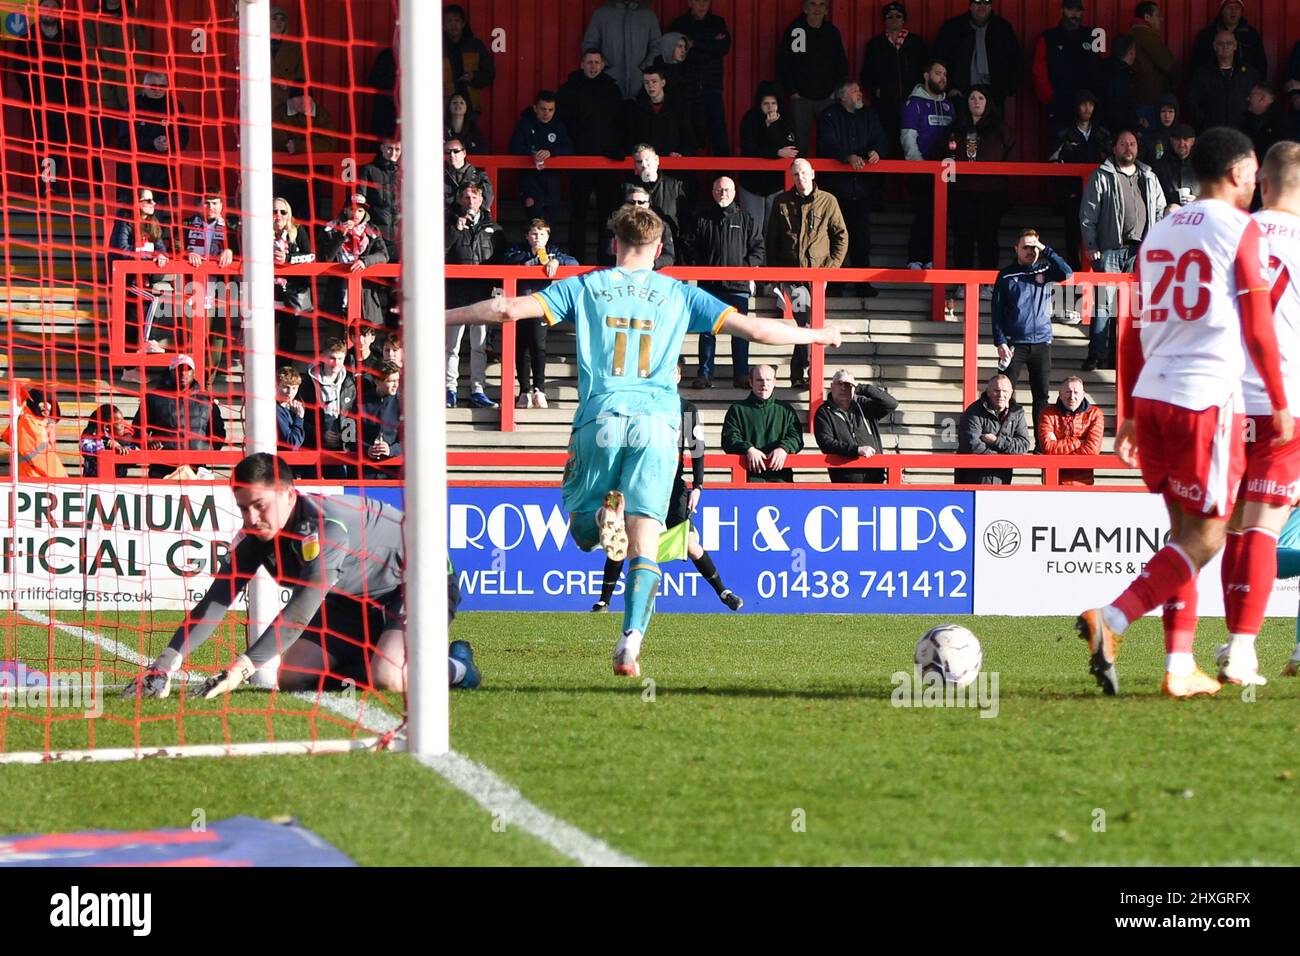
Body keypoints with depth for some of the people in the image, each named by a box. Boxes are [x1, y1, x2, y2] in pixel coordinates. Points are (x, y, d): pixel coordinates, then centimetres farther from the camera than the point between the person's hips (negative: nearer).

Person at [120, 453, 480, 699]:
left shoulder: (327, 523, -37)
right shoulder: (257, 535, -13)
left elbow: (303, 608, -43)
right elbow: (217, 599, -15)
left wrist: (242, 667, -49)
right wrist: (167, 662, -27)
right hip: (354, 601, 8)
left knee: (387, 678, -32)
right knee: (288, 677, -5)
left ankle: (455, 668, -2)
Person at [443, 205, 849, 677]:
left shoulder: (584, 287, 11)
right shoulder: (679, 294, 12)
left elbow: (510, 309, 5)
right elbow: (755, 328, 11)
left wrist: (439, 317, 15)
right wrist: (815, 335, 26)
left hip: (600, 420, 0)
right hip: (656, 424, 0)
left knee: (581, 530, 14)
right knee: (644, 546, -3)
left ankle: (605, 511, -22)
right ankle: (630, 644, -19)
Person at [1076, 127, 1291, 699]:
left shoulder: (1159, 234, 16)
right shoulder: (1242, 230, -3)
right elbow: (1258, 330, -6)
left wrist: (1130, 415, 20)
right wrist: (1280, 404, 1)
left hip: (1152, 395, 7)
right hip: (1207, 398, -7)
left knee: (1185, 530, 12)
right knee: (1204, 535, -2)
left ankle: (1180, 668, 7)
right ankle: (1110, 620, -18)